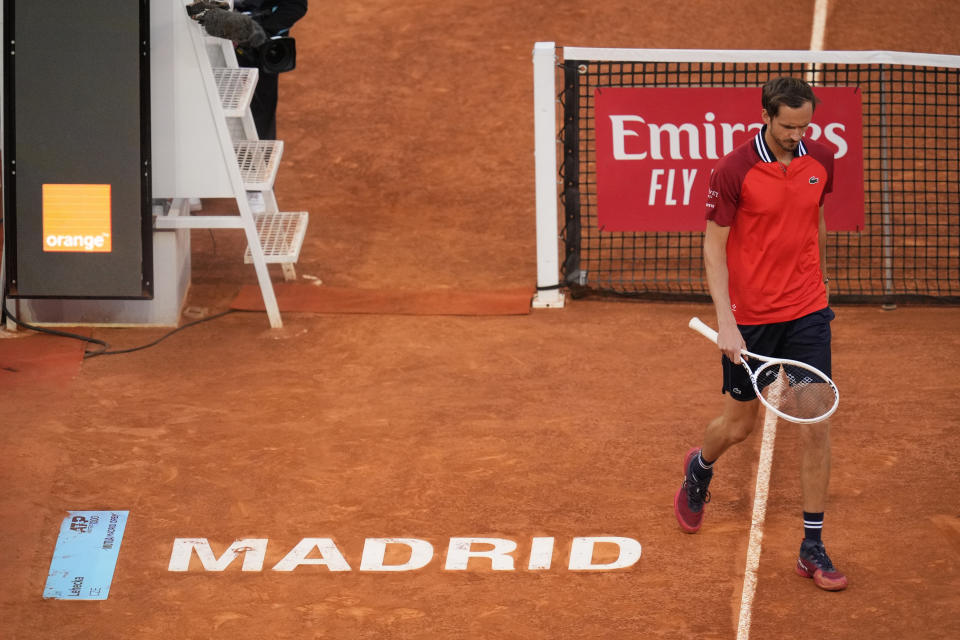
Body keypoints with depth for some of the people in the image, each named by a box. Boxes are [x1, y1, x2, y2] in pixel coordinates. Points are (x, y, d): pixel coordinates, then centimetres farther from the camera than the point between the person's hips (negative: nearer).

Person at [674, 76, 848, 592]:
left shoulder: (821, 160, -1)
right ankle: (699, 469, 49)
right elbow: (713, 249, -10)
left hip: (807, 313, 3)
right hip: (749, 317, -3)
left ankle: (813, 549, 5)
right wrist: (726, 323, -17)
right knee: (739, 424, 12)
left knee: (815, 427, -4)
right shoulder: (734, 171, -15)